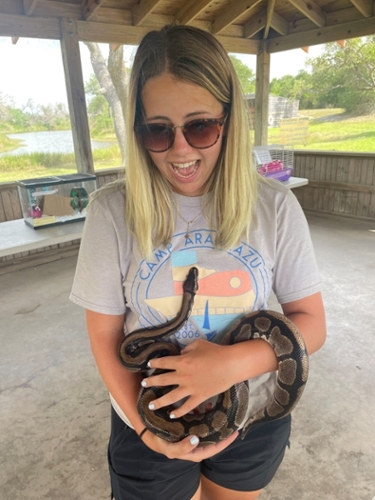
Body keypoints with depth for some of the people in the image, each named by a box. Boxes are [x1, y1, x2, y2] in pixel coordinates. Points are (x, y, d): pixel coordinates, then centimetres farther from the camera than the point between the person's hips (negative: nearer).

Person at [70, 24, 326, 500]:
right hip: (151, 429, -1)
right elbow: (105, 335, -9)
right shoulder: (112, 211, -16)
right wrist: (145, 427, -19)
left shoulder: (275, 207, -14)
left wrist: (235, 361, -26)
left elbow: (311, 323, -9)